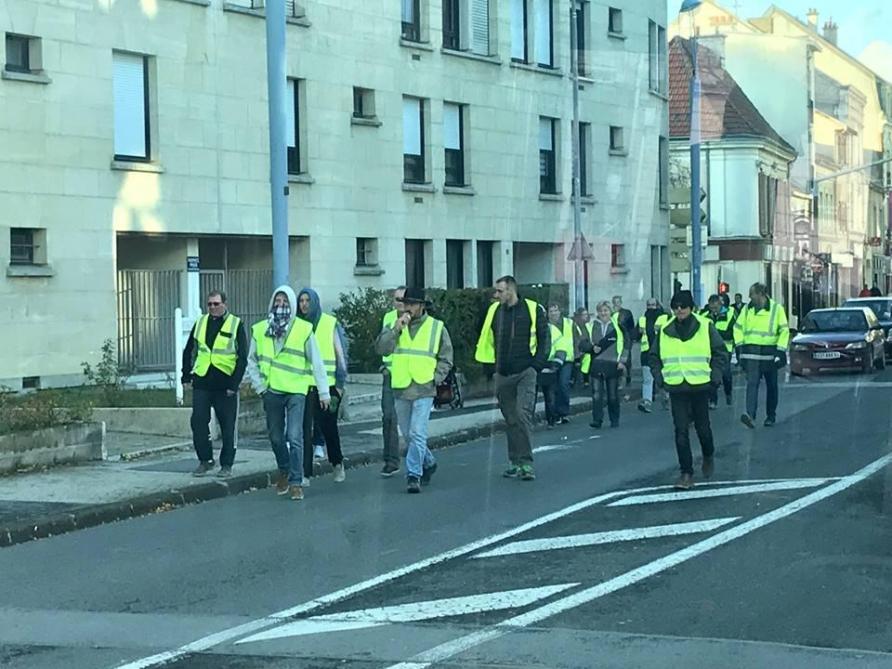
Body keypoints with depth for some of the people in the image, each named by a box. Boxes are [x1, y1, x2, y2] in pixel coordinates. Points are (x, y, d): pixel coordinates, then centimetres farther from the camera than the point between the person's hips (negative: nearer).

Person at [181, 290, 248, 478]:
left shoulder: (236, 325, -2)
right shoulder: (200, 323, 10)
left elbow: (242, 357, -4)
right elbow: (188, 351, 19)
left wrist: (234, 383, -11)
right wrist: (186, 375, 10)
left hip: (225, 385, -3)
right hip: (201, 383, 3)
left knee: (227, 427, 2)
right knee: (198, 422, -1)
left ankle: (226, 465, 12)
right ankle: (205, 460, 14)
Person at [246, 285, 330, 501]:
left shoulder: (304, 329, -4)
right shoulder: (259, 330, 4)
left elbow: (316, 362, -1)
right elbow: (252, 360, 12)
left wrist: (324, 392, -1)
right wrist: (259, 385, 2)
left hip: (296, 390, -3)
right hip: (271, 392, 4)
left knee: (295, 437, -12)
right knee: (276, 437, 15)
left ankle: (296, 482, -6)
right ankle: (284, 472, 37)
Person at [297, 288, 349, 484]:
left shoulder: (330, 323, 0)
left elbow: (340, 354, 3)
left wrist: (340, 384, -1)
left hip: (327, 384, -1)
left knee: (328, 426, 10)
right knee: (305, 428, -4)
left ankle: (338, 464, 32)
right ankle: (305, 474, -2)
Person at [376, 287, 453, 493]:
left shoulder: (437, 327, 4)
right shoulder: (395, 326, 9)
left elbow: (446, 359, 9)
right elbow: (381, 348, -5)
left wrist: (435, 378, -4)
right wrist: (396, 329, -14)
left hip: (424, 390, -4)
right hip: (400, 389, 4)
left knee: (417, 434, -13)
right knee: (409, 435, 13)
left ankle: (413, 476, -10)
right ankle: (428, 463, 35)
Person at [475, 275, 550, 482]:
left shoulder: (533, 310, -2)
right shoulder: (494, 311, 8)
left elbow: (544, 339, 1)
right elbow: (487, 339, 17)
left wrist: (537, 364, -6)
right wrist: (490, 363, 8)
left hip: (525, 372, -4)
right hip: (503, 374, 4)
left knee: (523, 415, -13)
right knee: (511, 420, 8)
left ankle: (526, 463, -11)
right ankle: (515, 462, 15)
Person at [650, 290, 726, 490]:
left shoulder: (705, 327, -1)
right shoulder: (665, 330, 5)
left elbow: (719, 352, 5)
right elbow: (654, 356, 14)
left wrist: (715, 376, -5)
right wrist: (659, 377, 1)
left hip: (700, 386, -1)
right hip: (676, 388, 1)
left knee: (702, 427, 9)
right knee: (681, 431, -3)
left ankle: (708, 456, 40)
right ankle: (686, 473, 2)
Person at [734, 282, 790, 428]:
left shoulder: (777, 308, 0)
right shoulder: (747, 309, 9)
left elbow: (784, 330, 0)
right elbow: (738, 327, 17)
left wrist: (780, 350, -9)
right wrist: (739, 345, 4)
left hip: (770, 353, -1)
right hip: (751, 352, 1)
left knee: (771, 386, 9)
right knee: (752, 383, -13)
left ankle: (771, 416, 22)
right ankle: (750, 416, -25)